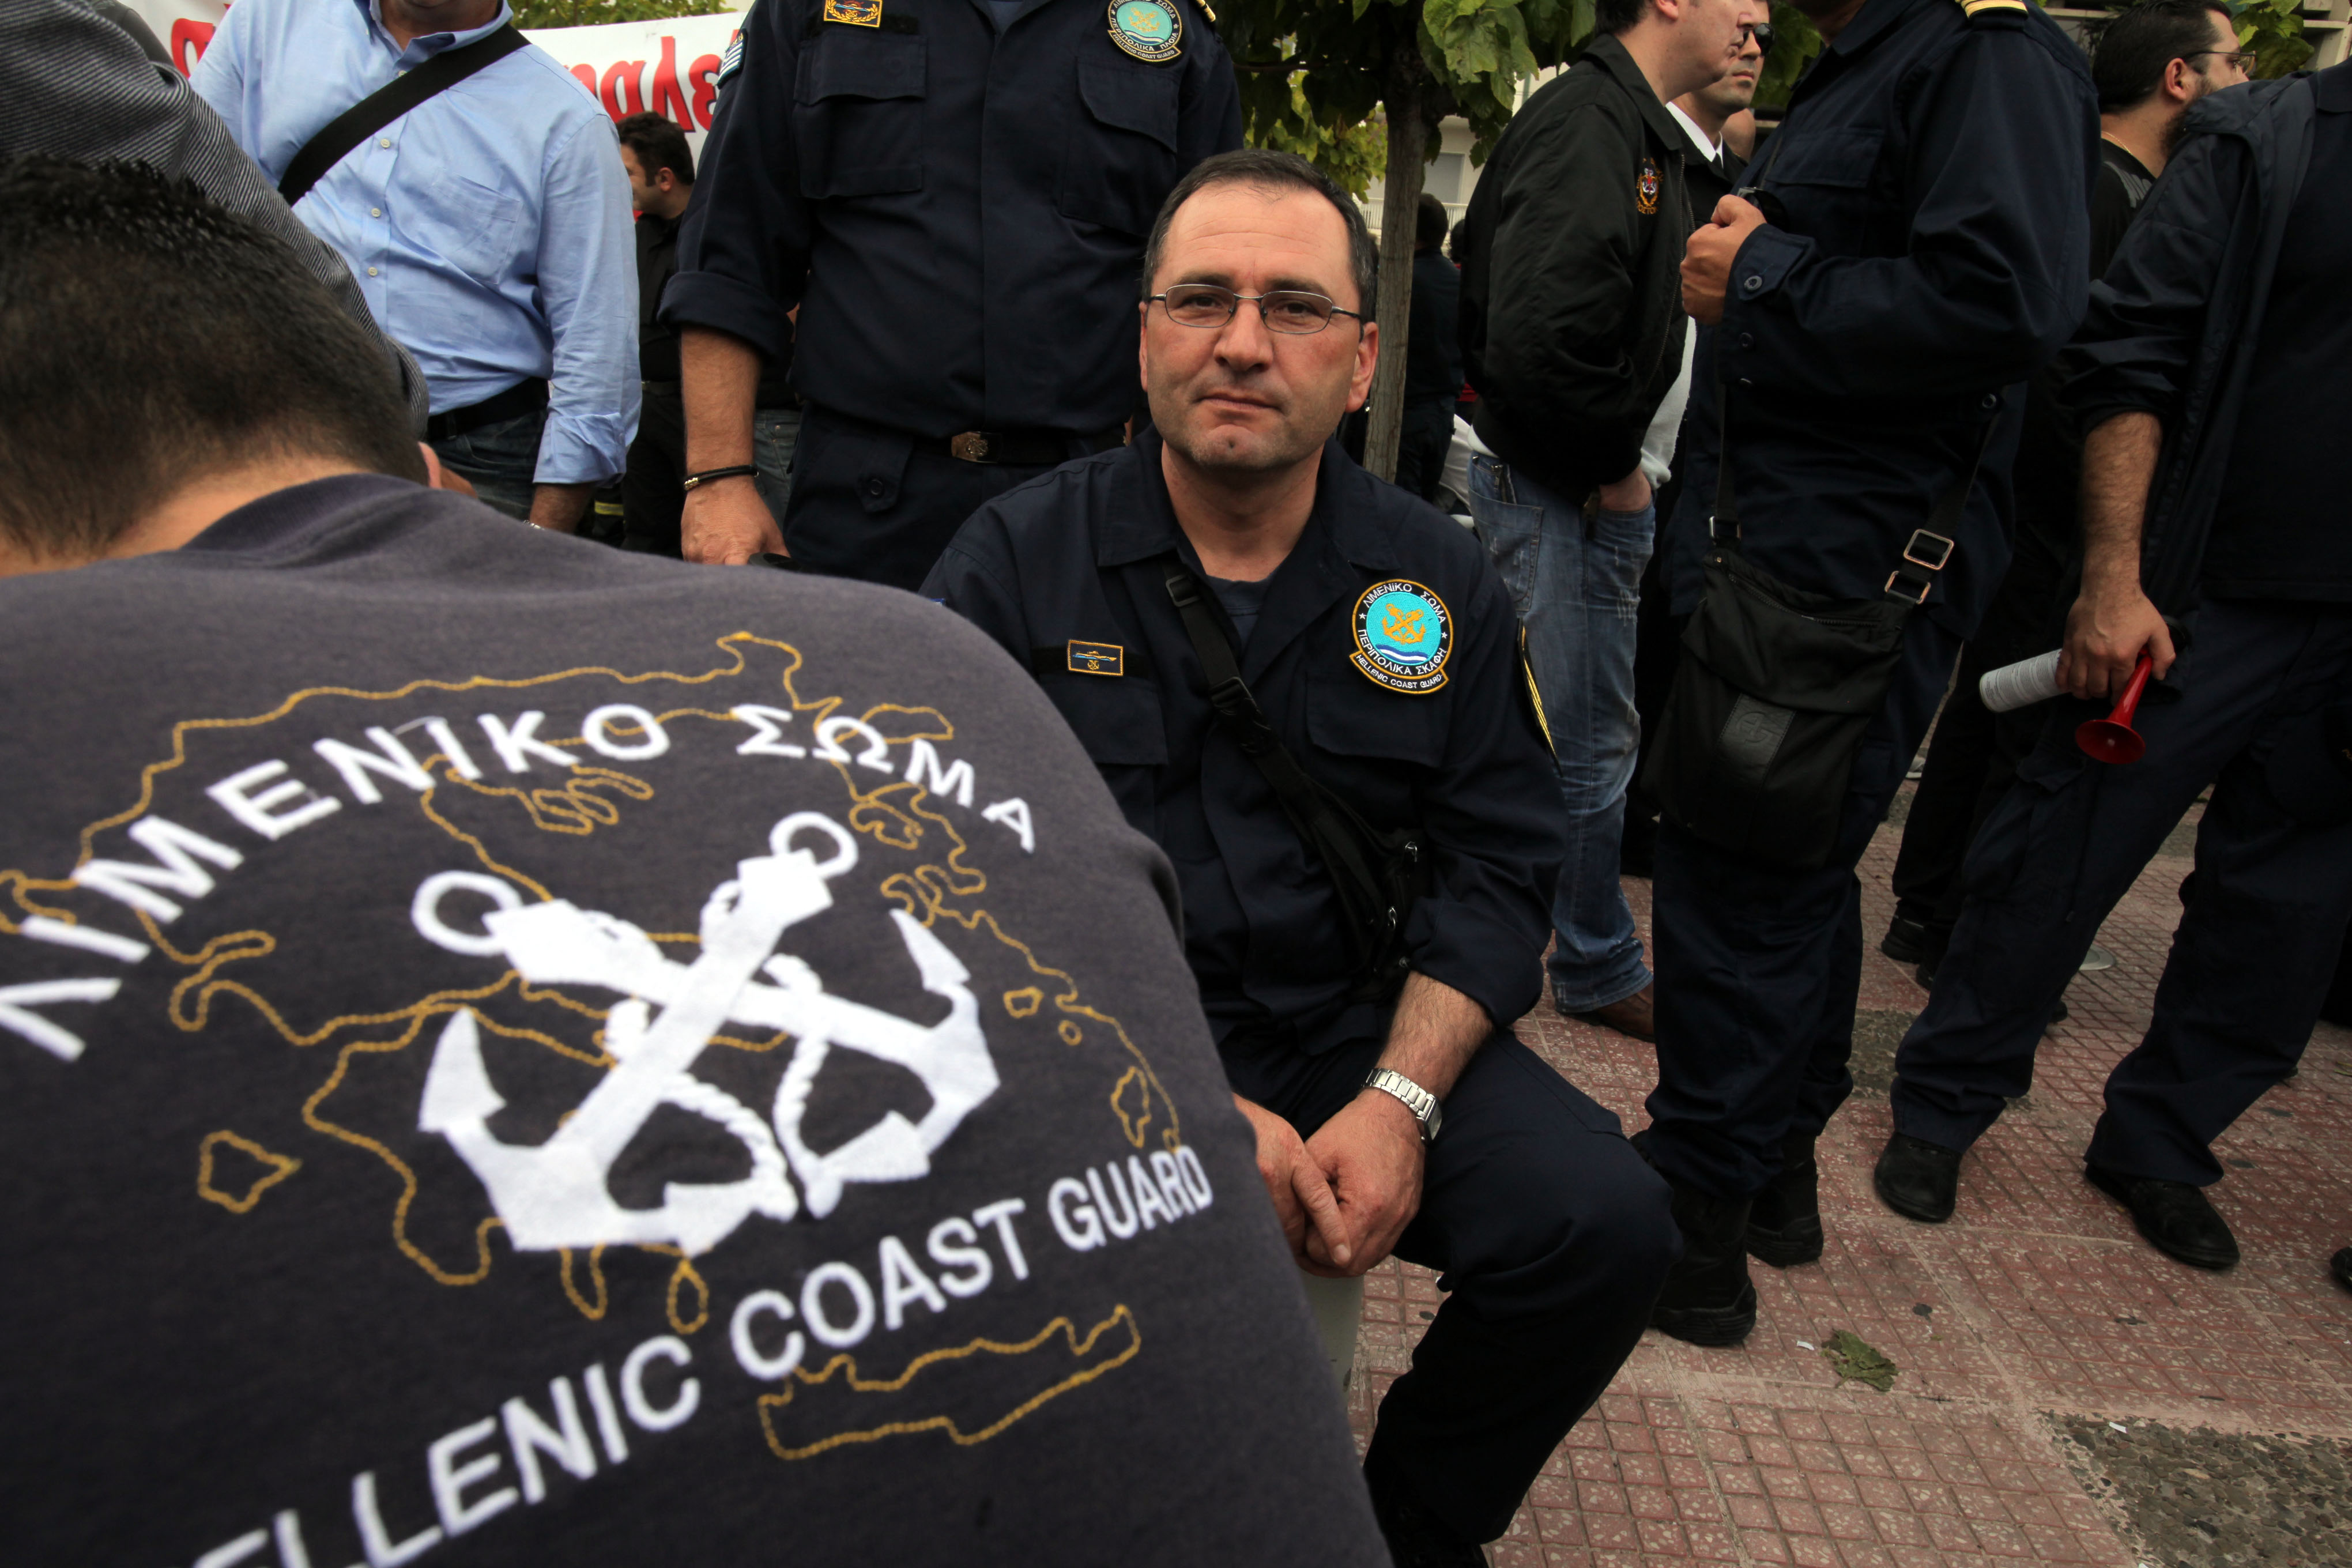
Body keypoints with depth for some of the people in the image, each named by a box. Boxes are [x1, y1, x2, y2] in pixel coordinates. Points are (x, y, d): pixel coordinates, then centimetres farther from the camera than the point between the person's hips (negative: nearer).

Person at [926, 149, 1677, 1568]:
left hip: (1361, 1027, 3)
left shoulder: (1441, 582, 5)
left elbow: (1498, 866, 4)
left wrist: (1401, 1099, -12)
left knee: (1606, 1222, -17)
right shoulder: (1017, 562, -4)